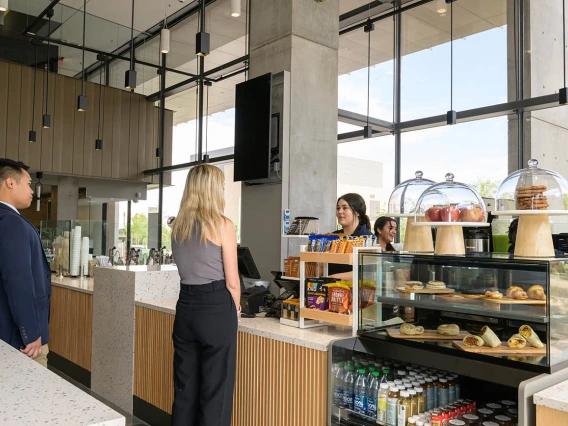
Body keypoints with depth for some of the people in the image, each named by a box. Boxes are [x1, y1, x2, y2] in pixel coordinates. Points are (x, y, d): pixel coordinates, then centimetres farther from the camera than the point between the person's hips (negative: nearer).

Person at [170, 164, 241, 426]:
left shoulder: (178, 226, 8)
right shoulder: (222, 225, -11)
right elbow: (232, 281, -9)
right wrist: (235, 311, 8)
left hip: (185, 307, 6)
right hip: (215, 308, -6)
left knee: (184, 388, 16)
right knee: (215, 390, 5)